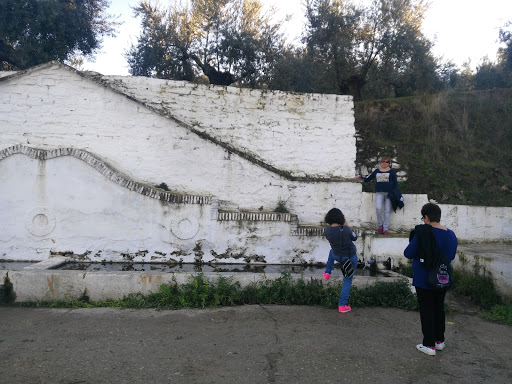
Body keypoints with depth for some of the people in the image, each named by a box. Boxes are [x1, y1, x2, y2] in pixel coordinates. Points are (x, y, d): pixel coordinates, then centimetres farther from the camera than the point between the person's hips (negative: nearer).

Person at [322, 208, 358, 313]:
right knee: (347, 280, 14)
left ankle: (327, 273, 43)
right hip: (351, 257, -3)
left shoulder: (326, 231, -19)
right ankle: (342, 305, 13)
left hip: (338, 256, 3)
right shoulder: (346, 229, -29)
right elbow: (354, 238, -8)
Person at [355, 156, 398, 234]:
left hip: (388, 193, -1)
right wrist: (360, 177, 4)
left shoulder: (391, 172, 8)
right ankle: (380, 225, -1)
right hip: (379, 193, 1)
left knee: (387, 211, -2)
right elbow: (367, 179, 19)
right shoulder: (376, 171, 14)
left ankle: (386, 228, 4)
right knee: (378, 208, -18)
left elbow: (395, 183, 7)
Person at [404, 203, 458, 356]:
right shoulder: (451, 235, -2)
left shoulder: (422, 233, -21)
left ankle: (429, 345, 10)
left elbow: (408, 253, -16)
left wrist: (413, 243, 2)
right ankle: (439, 340, 32)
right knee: (439, 308, 20)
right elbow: (451, 256, 10)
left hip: (424, 280, -6)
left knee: (426, 310, 4)